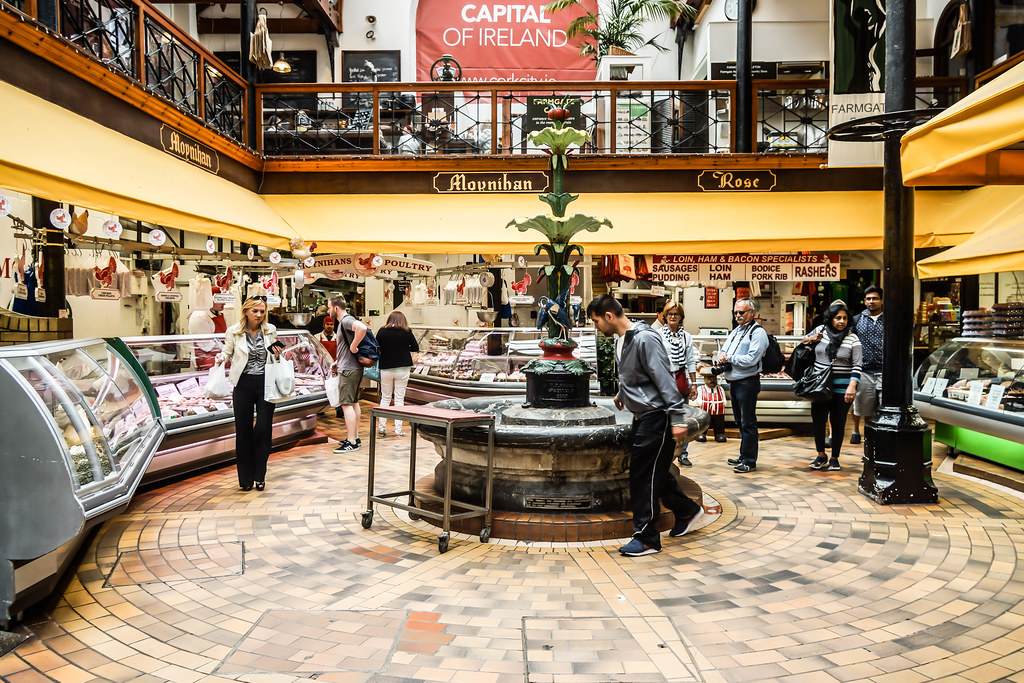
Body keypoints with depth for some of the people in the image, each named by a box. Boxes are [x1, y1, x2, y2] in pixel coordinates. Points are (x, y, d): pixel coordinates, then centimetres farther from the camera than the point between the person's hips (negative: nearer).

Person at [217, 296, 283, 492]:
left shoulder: (271, 330, 4)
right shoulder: (234, 332, -2)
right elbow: (227, 352, 10)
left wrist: (277, 354, -5)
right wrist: (221, 357, -11)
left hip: (265, 383, 1)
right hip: (244, 384, -1)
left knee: (263, 429, 0)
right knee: (243, 431, 4)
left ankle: (259, 476, 14)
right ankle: (245, 479, 15)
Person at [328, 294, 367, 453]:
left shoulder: (346, 320, -16)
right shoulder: (342, 322, 17)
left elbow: (362, 328, -38)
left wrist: (353, 347, -28)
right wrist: (338, 361, 20)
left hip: (350, 369, -11)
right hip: (351, 368, 11)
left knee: (347, 404, -9)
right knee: (354, 403, 15)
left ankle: (351, 442, -7)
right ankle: (355, 438, 24)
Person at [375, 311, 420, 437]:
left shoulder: (382, 332, -4)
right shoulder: (407, 332, -5)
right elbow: (416, 348, 3)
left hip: (386, 369, 1)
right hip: (403, 369, -1)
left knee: (385, 398, 12)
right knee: (399, 398, 4)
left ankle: (381, 428, 14)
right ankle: (398, 430, 4)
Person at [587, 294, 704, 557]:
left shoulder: (645, 339, -19)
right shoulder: (621, 340, 11)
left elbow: (664, 380, -22)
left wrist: (677, 419, -24)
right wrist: (622, 393, 43)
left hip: (656, 416, -9)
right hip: (642, 417, 9)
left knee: (645, 477, -4)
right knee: (655, 473, 17)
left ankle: (646, 538, 6)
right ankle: (686, 511, 36)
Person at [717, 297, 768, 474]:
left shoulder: (758, 332, -9)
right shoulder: (735, 331, 18)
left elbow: (751, 359, -20)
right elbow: (723, 351, 17)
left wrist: (729, 358, -11)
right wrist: (720, 358, -7)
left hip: (747, 383, -9)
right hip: (733, 382, 9)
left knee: (748, 423, -3)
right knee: (740, 422, 16)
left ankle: (749, 461, 2)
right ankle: (744, 456, 27)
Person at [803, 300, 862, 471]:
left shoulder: (852, 339, -3)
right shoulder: (820, 330, 4)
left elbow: (857, 366, -7)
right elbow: (804, 341, 23)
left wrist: (852, 386, -19)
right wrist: (810, 339, 0)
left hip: (842, 386, -2)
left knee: (838, 423, 5)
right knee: (818, 420, 2)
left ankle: (835, 458, 19)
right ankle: (821, 456, 19)